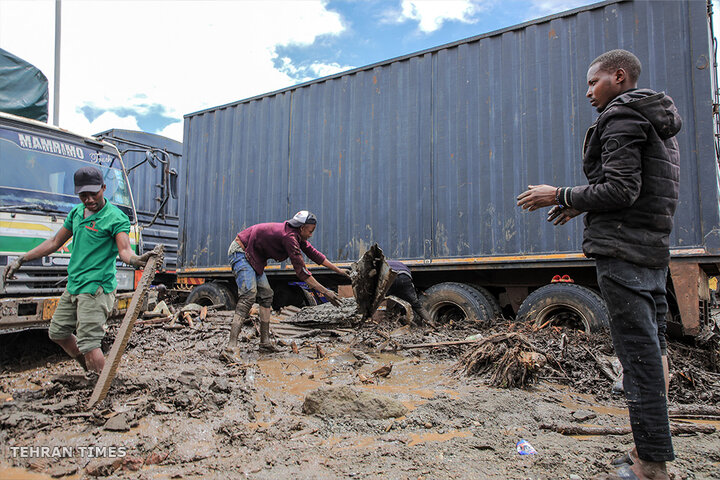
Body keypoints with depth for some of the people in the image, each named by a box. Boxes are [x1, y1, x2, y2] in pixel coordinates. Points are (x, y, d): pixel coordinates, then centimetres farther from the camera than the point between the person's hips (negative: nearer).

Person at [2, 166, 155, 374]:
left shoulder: (116, 217, -13)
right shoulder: (76, 213, 10)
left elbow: (124, 249, -26)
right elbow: (55, 242, 20)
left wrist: (136, 260, -50)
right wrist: (21, 260, 21)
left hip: (96, 288, -9)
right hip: (73, 286, 9)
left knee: (88, 343, -14)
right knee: (57, 332, 21)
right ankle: (91, 372, 37)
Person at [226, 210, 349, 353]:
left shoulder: (296, 234, 3)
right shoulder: (290, 237, -27)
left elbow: (313, 253, 11)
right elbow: (301, 270, -29)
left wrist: (338, 270, 14)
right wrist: (324, 291, -26)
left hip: (253, 258, 11)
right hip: (240, 251, -11)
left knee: (266, 294, 6)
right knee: (249, 294, -23)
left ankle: (265, 342, 6)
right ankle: (231, 345, -29)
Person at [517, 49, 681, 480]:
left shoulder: (621, 119, -8)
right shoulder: (659, 123, 22)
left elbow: (621, 190, -17)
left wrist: (561, 196, -9)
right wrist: (582, 205, 20)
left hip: (623, 250, -10)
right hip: (655, 250, 10)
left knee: (638, 351, -8)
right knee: (654, 346, 12)